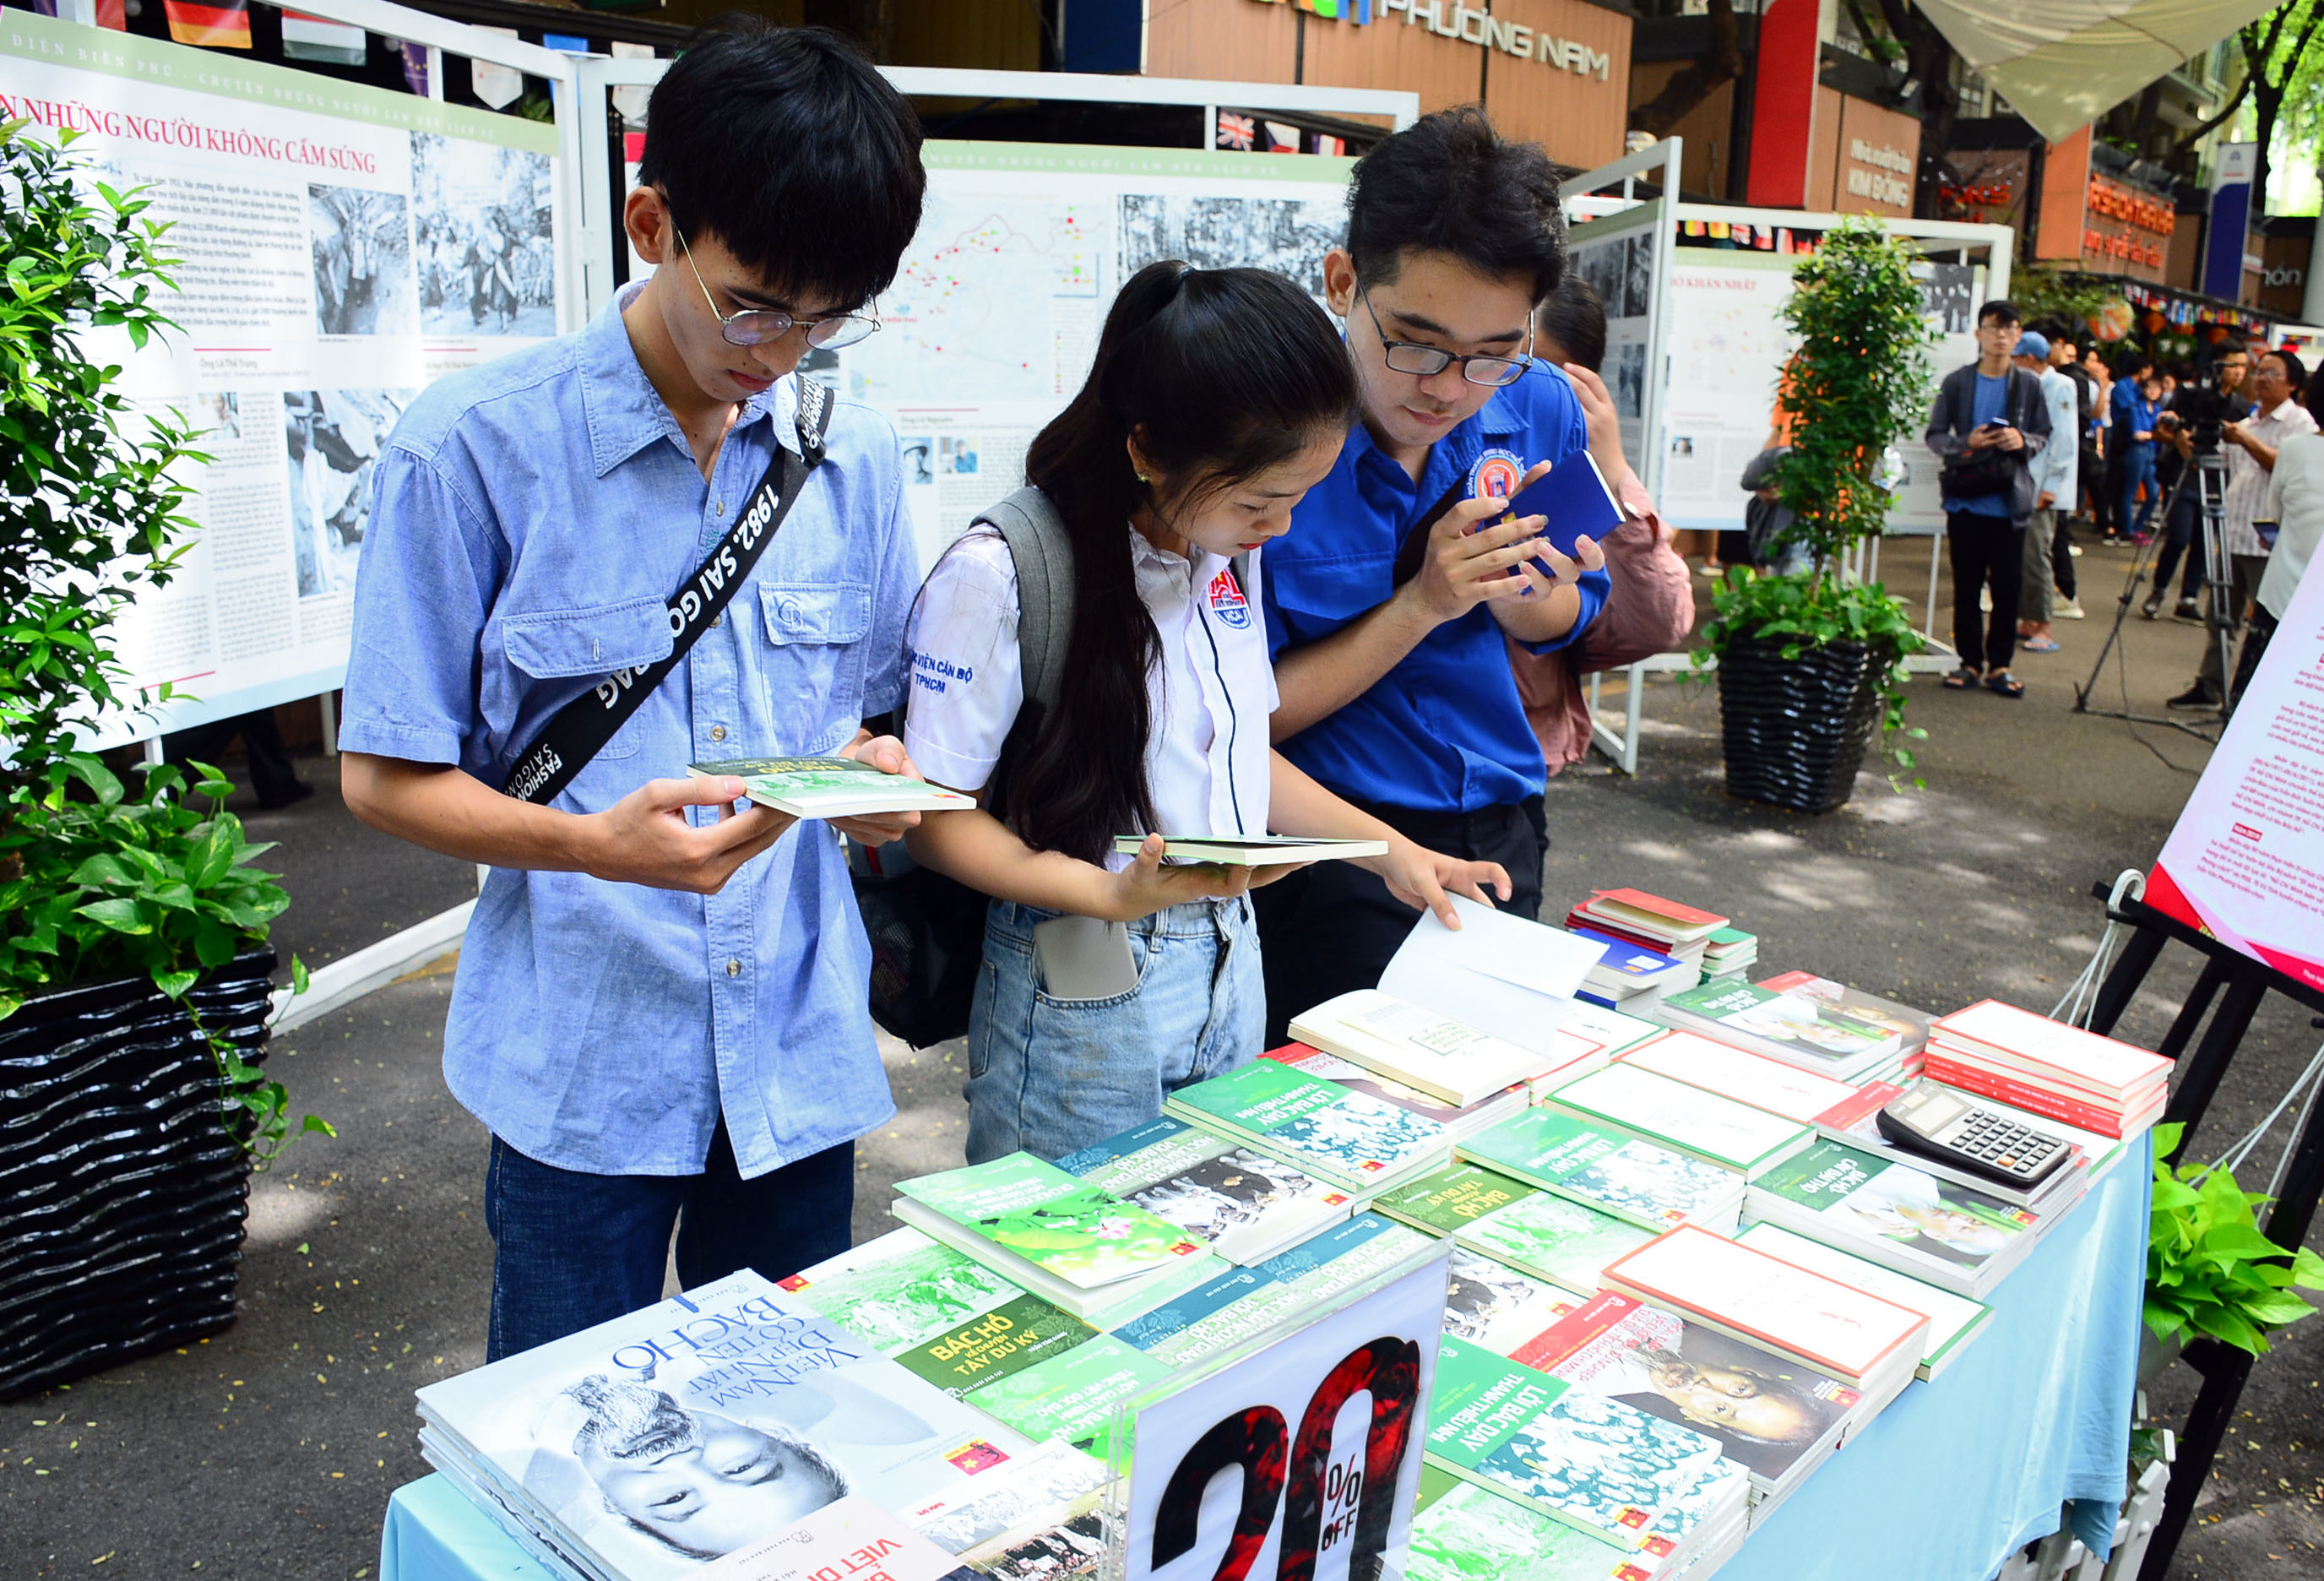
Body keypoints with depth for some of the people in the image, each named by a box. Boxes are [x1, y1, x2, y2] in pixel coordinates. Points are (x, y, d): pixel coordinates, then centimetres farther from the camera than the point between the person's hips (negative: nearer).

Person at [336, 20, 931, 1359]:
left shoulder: (854, 459, 4)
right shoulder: (476, 446, -9)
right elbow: (385, 774, -6)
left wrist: (883, 771, -10)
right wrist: (594, 844, -24)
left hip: (801, 1057, 4)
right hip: (583, 1064, -3)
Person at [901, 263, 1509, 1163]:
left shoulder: (1231, 551, 5)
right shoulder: (1000, 575, -19)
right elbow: (937, 818, -16)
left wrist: (1391, 852, 9)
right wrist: (1115, 893, -28)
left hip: (1232, 977, 7)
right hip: (1083, 1005, -7)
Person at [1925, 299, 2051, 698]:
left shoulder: (2028, 384, 5)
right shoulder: (1957, 382, 2)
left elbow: (2044, 435, 9)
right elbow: (1935, 435, 4)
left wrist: (2023, 441, -12)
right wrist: (1966, 444, -14)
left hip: (2010, 500, 1)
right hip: (1966, 498, -1)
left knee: (2008, 585, 1)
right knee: (1967, 585, 5)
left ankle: (1999, 664, 11)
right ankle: (1970, 661, 15)